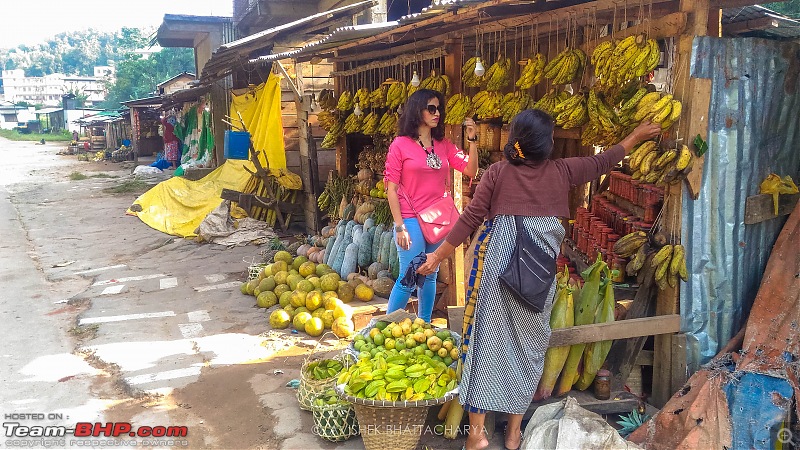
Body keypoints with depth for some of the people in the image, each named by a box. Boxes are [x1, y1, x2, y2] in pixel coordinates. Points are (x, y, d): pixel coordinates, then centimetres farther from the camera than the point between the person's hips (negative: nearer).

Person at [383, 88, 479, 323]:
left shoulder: (443, 145, 10)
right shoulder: (400, 144, -4)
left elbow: (470, 170, 4)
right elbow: (391, 188, -6)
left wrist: (472, 139, -5)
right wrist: (399, 226, -11)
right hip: (411, 221, -5)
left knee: (430, 277, 13)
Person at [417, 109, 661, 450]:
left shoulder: (498, 172, -2)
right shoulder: (560, 171, 2)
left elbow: (470, 219, -3)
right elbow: (601, 163, 18)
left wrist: (437, 256, 5)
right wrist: (636, 136, 34)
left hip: (496, 265, -1)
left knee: (486, 338, 6)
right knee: (526, 343, 12)